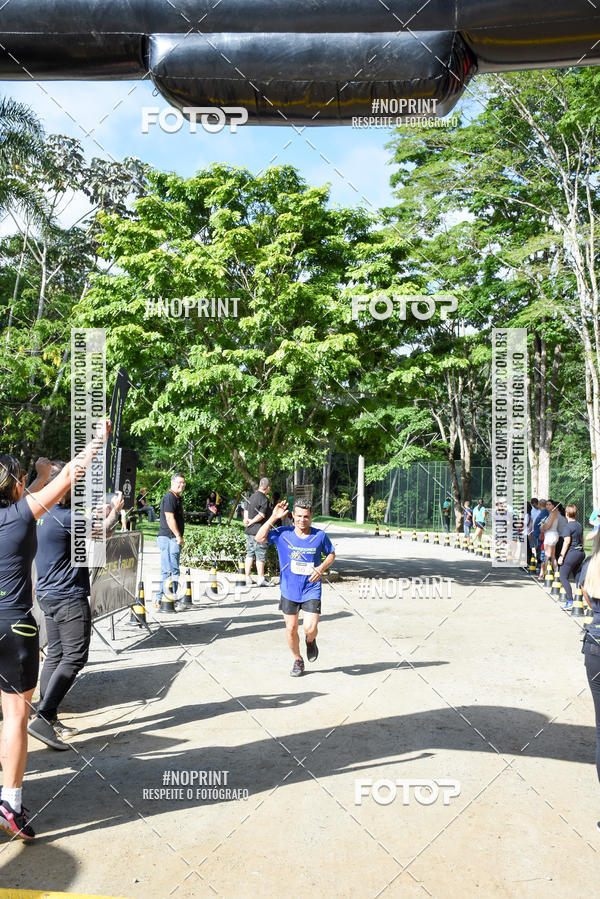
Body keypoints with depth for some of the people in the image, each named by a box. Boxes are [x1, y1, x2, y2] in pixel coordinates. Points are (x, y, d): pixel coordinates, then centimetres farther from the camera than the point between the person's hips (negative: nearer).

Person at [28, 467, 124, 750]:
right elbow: (101, 533, -5)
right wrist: (115, 511, 13)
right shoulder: (64, 517, -21)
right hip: (69, 598, -10)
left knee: (55, 654, 13)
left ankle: (48, 719, 17)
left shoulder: (41, 514, 8)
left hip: (48, 595, 10)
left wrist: (101, 512, 27)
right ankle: (42, 718, -8)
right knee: (74, 657, -5)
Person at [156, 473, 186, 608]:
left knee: (166, 571, 13)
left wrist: (179, 536, 22)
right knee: (172, 570, -9)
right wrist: (179, 536, -18)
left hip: (173, 539, 11)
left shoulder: (177, 498, 21)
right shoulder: (169, 497, -12)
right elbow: (169, 518, -19)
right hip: (169, 538, -11)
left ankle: (161, 599, 19)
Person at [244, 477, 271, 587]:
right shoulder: (264, 499, -14)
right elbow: (261, 515, -20)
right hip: (259, 532, -8)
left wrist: (247, 519, 1)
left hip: (249, 531, 8)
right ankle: (261, 579, 8)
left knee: (249, 554, 12)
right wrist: (251, 522, -7)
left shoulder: (252, 496, 12)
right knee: (260, 556, 1)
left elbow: (247, 511, 17)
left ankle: (247, 577, 15)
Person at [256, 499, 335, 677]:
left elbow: (331, 554, 9)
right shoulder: (283, 534, -6)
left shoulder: (320, 535, -6)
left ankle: (311, 641, 26)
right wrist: (273, 517, -20)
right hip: (289, 591, 1)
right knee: (291, 629, 10)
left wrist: (321, 568, -10)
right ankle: (298, 661, 34)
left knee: (310, 628, -12)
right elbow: (260, 538, -16)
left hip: (311, 590, -1)